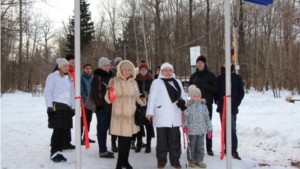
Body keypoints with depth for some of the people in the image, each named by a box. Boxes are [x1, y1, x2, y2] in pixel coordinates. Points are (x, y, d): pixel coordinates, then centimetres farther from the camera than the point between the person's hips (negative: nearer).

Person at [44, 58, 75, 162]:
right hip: (57, 106, -6)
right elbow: (47, 92, -8)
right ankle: (53, 152, 4)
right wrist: (50, 106, -15)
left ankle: (59, 151, 16)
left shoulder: (69, 78, 18)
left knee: (63, 130, 7)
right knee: (57, 130, -6)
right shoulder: (53, 76, -3)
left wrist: (73, 107, 15)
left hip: (67, 107, 7)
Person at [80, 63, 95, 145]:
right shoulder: (81, 78, -8)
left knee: (88, 120, 12)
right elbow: (81, 90, -15)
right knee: (83, 120, -8)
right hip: (84, 102, -7)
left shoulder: (92, 78, 13)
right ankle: (80, 138, -5)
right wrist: (86, 100, -21)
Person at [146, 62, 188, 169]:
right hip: (161, 117, -4)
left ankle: (175, 160, 18)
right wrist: (150, 112, -13)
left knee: (175, 139, 8)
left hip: (175, 117, 4)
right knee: (162, 139, 3)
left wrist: (183, 101, -5)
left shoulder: (177, 82, 17)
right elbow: (152, 98, -4)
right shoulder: (156, 82, 2)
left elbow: (183, 95, 18)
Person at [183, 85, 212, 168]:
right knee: (191, 146, 8)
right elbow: (186, 117, -6)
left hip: (202, 130, 3)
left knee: (200, 146, 9)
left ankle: (199, 160, 22)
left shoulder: (203, 106, 3)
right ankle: (191, 160, 21)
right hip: (192, 130, -3)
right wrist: (185, 126, -18)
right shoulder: (189, 107, -6)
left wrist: (209, 129, 7)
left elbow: (207, 118, 7)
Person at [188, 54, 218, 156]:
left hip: (207, 104, -2)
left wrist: (206, 86, -17)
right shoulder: (193, 76, 11)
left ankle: (209, 148, 8)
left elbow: (216, 89, -2)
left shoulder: (210, 75, 2)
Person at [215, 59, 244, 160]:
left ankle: (234, 150, -4)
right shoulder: (219, 78, 7)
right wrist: (217, 101, -2)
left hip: (232, 107, -3)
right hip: (222, 107, 3)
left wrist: (236, 103, -7)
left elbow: (241, 93, 2)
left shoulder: (237, 78, 2)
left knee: (232, 128, -9)